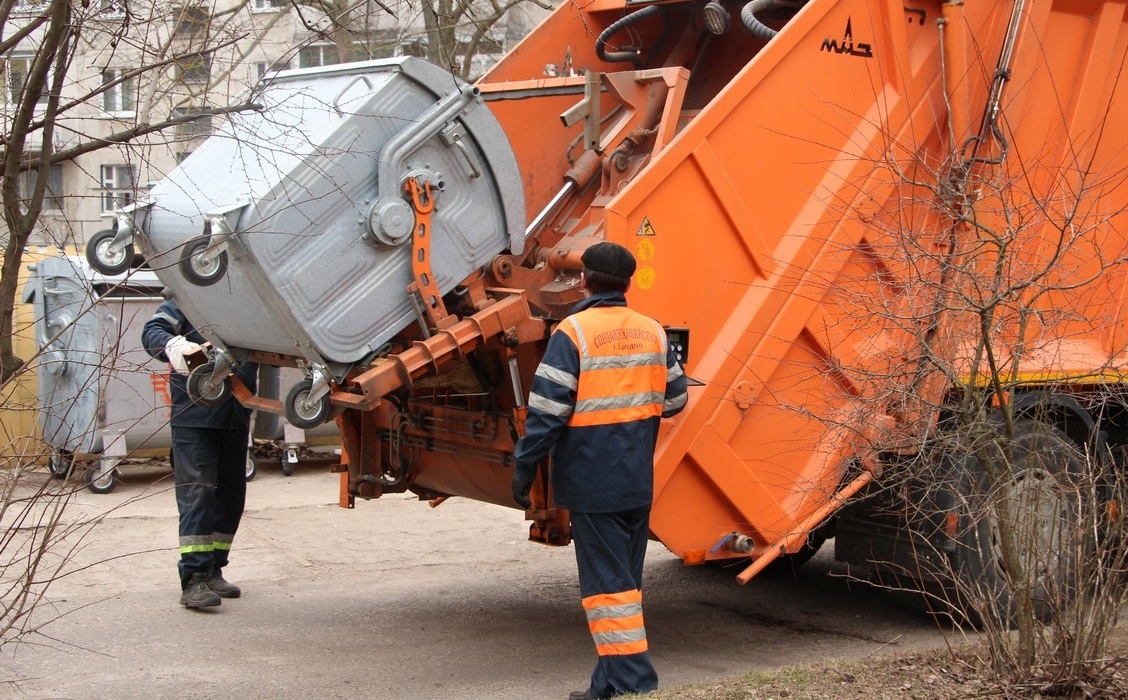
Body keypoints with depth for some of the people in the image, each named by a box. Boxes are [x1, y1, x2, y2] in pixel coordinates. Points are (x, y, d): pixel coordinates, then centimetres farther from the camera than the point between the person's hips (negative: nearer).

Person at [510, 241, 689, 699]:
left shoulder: (573, 332, -11)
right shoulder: (653, 332, 7)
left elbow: (547, 410, -14)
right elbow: (674, 399, 14)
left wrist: (524, 470, -7)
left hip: (592, 481, -6)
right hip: (639, 481, 6)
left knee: (606, 582, -2)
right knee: (627, 579, 14)